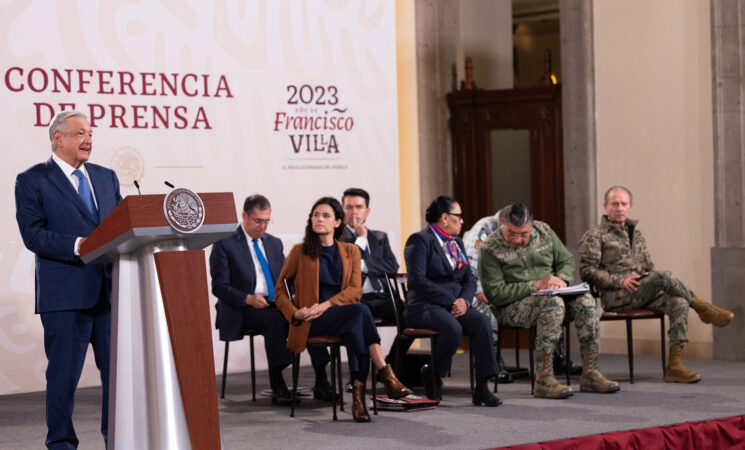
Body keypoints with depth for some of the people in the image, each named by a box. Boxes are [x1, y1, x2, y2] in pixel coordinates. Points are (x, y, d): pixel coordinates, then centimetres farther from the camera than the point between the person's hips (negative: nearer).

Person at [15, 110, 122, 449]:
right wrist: (79, 246, -22)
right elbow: (33, 235, -10)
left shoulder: (107, 177, 17)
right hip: (66, 293, -5)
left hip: (111, 290, 5)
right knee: (64, 372, 1)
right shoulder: (32, 181, -1)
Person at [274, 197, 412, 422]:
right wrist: (294, 313, -9)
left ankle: (359, 392, -41)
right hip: (312, 322, -3)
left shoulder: (351, 251, 14)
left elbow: (355, 290, 2)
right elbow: (280, 287, 10)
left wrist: (326, 304, -16)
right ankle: (386, 374, -40)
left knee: (355, 327, -37)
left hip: (344, 315, 3)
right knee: (360, 312, -33)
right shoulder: (300, 252, 8)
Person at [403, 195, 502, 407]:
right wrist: (451, 301, -17)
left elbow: (469, 278, 16)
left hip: (456, 306, 7)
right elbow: (417, 280, -15)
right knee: (453, 329, -35)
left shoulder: (457, 242, 20)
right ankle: (432, 376, -9)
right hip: (424, 307, -7)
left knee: (482, 322, -24)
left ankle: (481, 388, -24)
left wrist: (464, 300, -6)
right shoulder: (420, 240, -5)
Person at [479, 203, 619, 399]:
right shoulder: (490, 248, -10)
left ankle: (590, 375, -18)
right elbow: (495, 293, -14)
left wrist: (561, 279, -10)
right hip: (511, 307, -5)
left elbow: (567, 260, 14)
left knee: (585, 301, -22)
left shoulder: (543, 231, 5)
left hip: (550, 294, 6)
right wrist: (535, 286, -19)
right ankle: (543, 380, -37)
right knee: (553, 303, -35)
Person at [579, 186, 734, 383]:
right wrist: (620, 281, -16)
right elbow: (587, 271, -6)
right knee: (662, 276, -29)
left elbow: (649, 267, 26)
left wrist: (654, 284, 2)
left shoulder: (635, 234, 24)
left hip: (643, 294, 7)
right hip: (615, 298, -7)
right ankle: (703, 308, -8)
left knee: (679, 303, -23)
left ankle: (674, 365, -30)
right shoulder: (594, 236, 3)